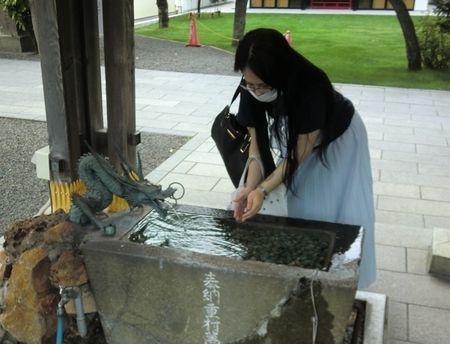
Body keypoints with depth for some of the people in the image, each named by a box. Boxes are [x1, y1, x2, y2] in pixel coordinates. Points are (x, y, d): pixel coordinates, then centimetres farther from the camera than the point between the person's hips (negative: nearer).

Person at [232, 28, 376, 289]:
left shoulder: (311, 89, -41)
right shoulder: (252, 89, -26)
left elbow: (301, 151, -33)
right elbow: (257, 142, -20)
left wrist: (263, 190, -37)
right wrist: (251, 187, -33)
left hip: (338, 141, -4)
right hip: (296, 137, 5)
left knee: (340, 213, -1)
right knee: (296, 207, 5)